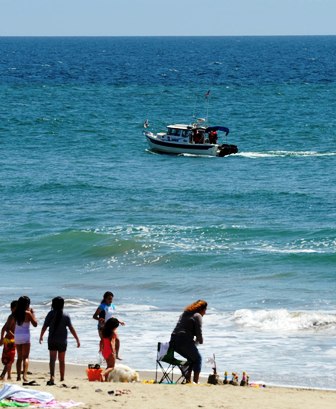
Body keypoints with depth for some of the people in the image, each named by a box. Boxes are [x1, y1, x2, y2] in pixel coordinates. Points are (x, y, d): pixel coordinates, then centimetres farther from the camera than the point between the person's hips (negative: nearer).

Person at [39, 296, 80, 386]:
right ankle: (62, 379, 20)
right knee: (62, 360, 13)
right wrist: (77, 339, -2)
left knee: (52, 359, -7)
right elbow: (71, 328, -7)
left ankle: (52, 376, -27)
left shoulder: (50, 314, -3)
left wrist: (41, 336, 15)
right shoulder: (66, 315, -4)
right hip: (62, 341, 1)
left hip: (52, 340, -1)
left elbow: (44, 326, -1)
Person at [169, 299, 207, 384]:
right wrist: (200, 341, 14)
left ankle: (188, 380, 21)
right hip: (185, 341, -7)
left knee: (191, 358, 26)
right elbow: (198, 333, -6)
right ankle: (195, 382, 2)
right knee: (197, 359, 12)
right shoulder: (197, 316, -2)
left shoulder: (184, 314, 23)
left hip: (173, 342, 7)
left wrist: (194, 341, 20)